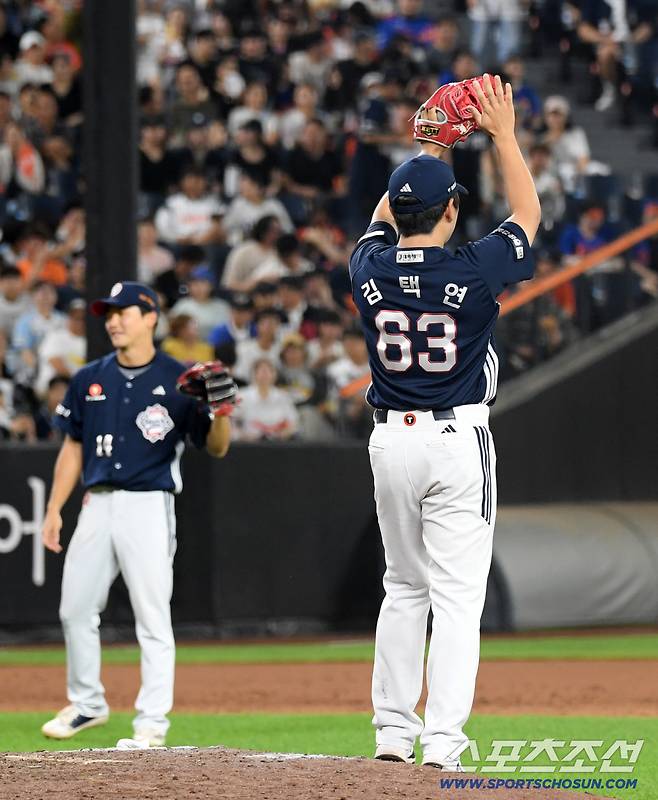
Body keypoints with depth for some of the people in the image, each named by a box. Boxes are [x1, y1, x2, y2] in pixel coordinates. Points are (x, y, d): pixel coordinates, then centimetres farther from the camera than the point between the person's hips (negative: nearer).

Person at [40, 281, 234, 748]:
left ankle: (152, 722, -3)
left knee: (152, 618, -6)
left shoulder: (177, 381, -3)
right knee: (75, 609, 9)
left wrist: (222, 410, -23)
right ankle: (87, 705, 26)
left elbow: (216, 448, -3)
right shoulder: (90, 379, 11)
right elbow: (73, 446, 17)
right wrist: (54, 509, 12)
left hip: (149, 507, -5)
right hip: (97, 505, 5)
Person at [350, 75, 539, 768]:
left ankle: (393, 730, 15)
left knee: (403, 589, 16)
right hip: (458, 442, -4)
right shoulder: (473, 270, -13)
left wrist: (430, 147, 26)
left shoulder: (370, 268, -2)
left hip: (390, 440, 4)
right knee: (457, 596, -4)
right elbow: (528, 214, 5)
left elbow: (384, 219, 22)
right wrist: (503, 134, 10)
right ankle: (443, 739, -11)